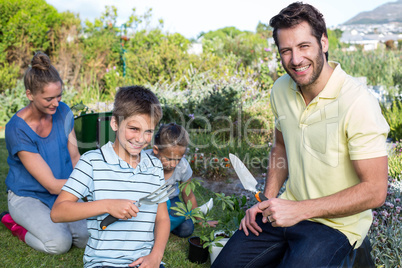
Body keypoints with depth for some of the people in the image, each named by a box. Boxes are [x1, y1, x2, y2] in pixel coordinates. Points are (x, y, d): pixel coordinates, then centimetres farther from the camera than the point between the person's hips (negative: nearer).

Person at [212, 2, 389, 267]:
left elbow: (375, 191, -19)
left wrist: (300, 210, -21)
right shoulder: (281, 89, -2)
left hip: (336, 223, -5)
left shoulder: (358, 102, -22)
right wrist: (268, 201, 2)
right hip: (287, 210, 5)